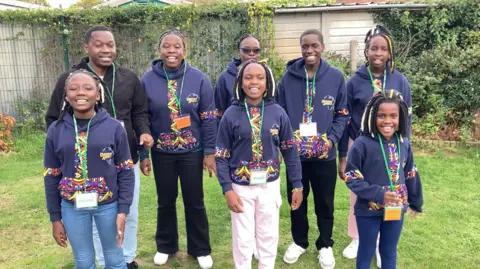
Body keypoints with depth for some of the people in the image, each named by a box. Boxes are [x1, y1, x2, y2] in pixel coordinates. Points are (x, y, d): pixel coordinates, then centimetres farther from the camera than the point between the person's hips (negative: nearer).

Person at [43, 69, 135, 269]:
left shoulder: (114, 127, -9)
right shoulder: (56, 130, -4)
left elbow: (126, 172, -5)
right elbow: (51, 177, 3)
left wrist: (123, 210, -8)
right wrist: (55, 218, 4)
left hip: (108, 205, -1)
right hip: (72, 208, 2)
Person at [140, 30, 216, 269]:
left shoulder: (199, 79, -8)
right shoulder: (148, 80, -6)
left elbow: (208, 119, -5)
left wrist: (210, 152, -6)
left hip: (192, 152, -1)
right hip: (162, 153, 1)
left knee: (194, 202, 11)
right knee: (165, 201, 16)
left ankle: (200, 249, 30)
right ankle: (165, 246, 37)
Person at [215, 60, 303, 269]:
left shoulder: (277, 112, -5)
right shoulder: (231, 114, -8)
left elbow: (290, 151, 2)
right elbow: (221, 156, -5)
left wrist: (297, 185, 2)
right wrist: (227, 189, -12)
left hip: (270, 186, 1)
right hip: (241, 187, -1)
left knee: (269, 236, 16)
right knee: (243, 238, 12)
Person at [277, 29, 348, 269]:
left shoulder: (336, 77, -2)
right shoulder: (288, 77, -1)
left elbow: (342, 114, 3)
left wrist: (332, 139, -11)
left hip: (325, 154, 0)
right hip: (295, 153, 1)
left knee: (325, 203, 13)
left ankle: (325, 245, 34)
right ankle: (299, 241, 37)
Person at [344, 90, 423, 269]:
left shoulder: (404, 143, -2)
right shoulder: (363, 143, -18)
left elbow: (410, 175, 10)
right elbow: (352, 178, -15)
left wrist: (416, 202, 18)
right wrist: (379, 194, -23)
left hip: (396, 209, 4)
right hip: (368, 210, -4)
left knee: (389, 252, 21)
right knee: (367, 251, 14)